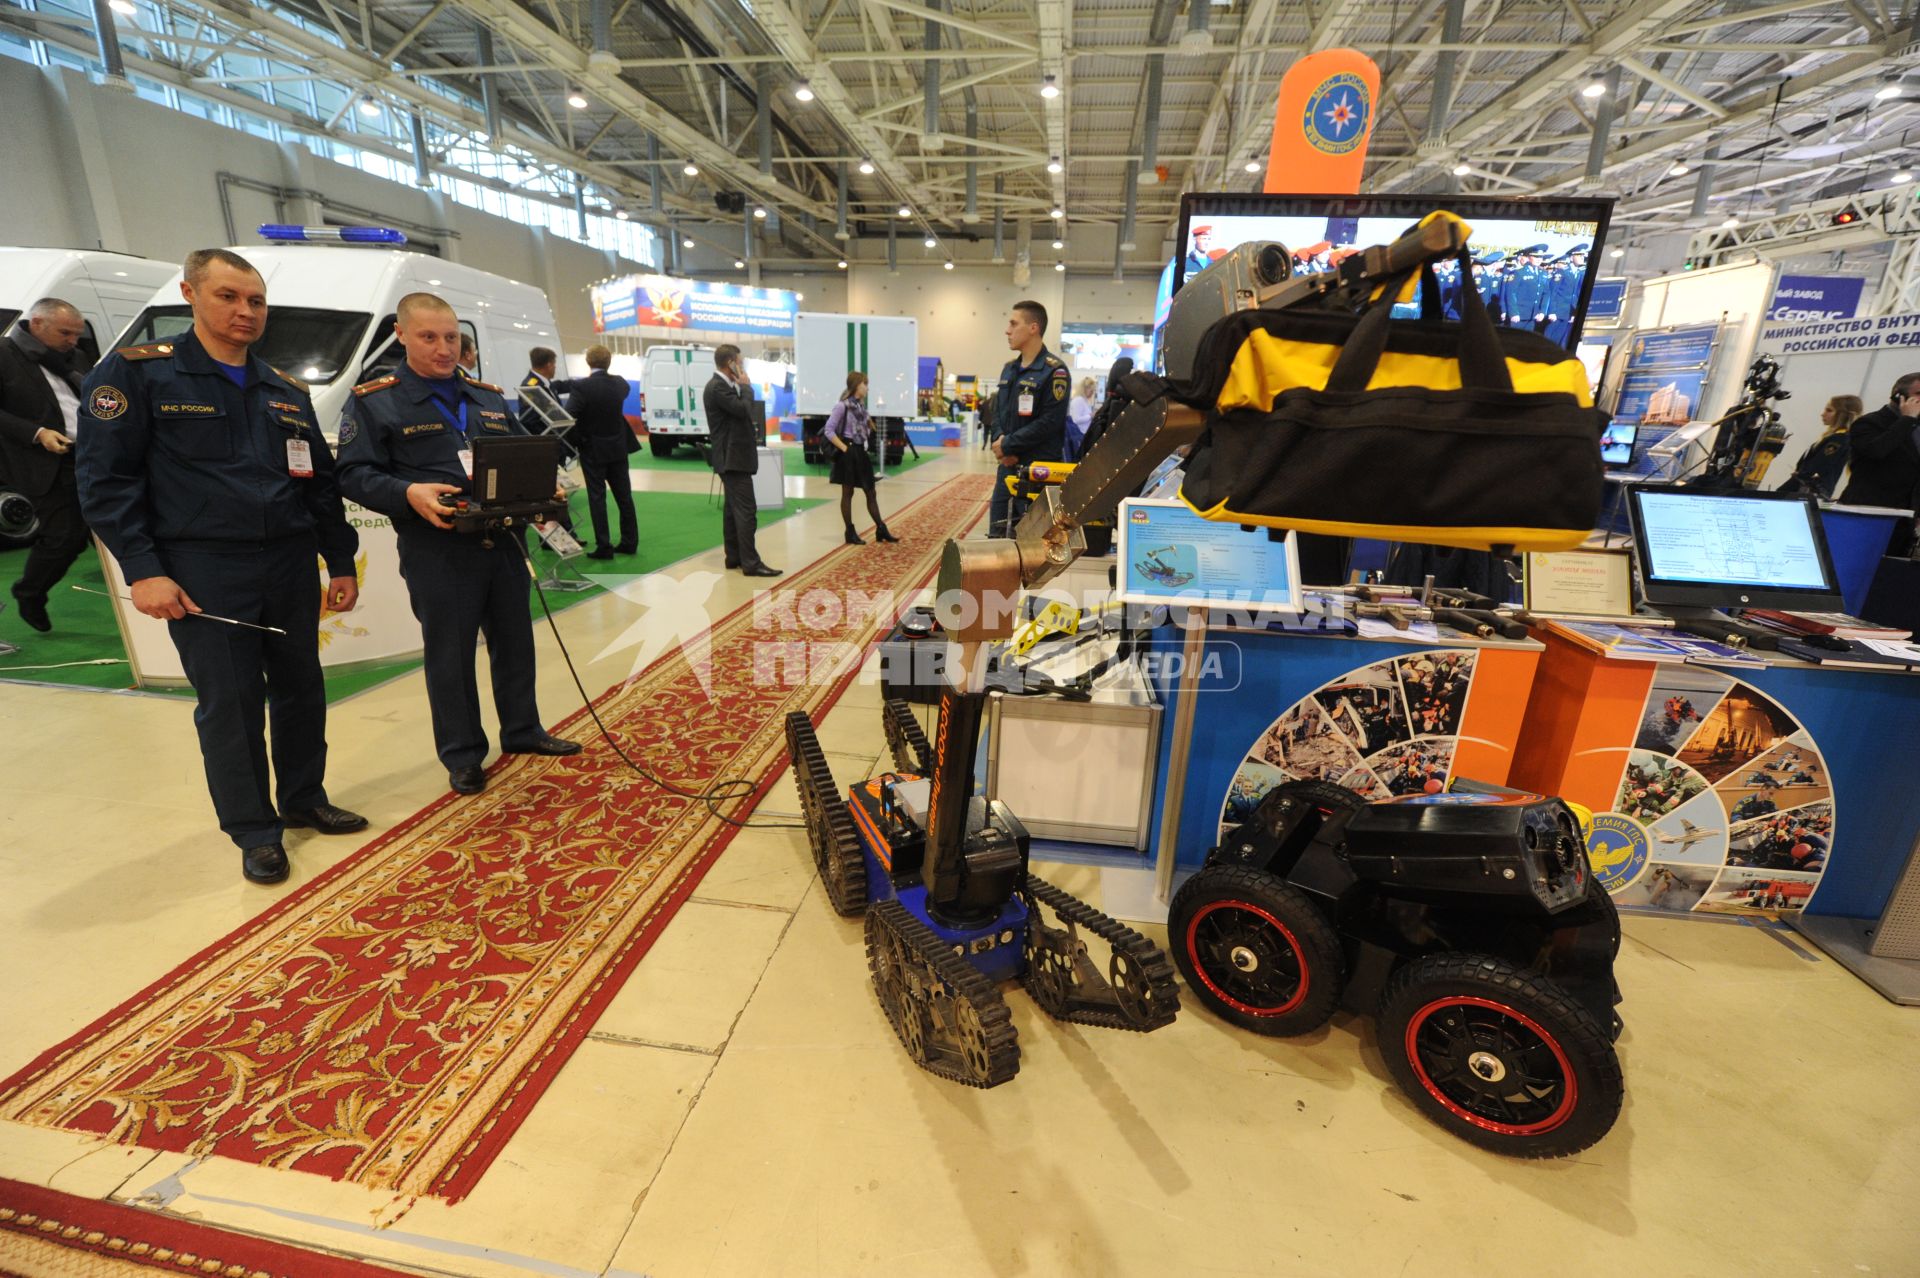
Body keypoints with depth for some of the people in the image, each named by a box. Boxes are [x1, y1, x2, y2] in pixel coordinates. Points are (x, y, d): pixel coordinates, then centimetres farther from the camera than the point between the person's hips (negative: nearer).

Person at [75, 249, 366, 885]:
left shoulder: (286, 391, 13)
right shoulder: (136, 372, -1)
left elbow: (322, 484, 15)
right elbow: (104, 479, -6)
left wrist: (342, 563, 11)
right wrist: (143, 570, -13)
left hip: (291, 568, 5)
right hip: (205, 576, -4)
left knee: (302, 690, 12)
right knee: (230, 706, 1)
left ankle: (304, 799, 30)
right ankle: (255, 833, 15)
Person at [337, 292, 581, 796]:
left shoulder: (490, 398, 15)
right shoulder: (375, 401, -1)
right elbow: (354, 474, -5)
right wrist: (408, 494, -24)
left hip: (503, 542, 5)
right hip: (437, 553, -5)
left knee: (515, 642, 14)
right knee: (450, 656, 4)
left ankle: (522, 731, 31)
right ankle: (462, 755, 17)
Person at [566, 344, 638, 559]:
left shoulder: (581, 386, -16)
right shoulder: (620, 383, -1)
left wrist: (575, 439, -3)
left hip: (592, 450, -4)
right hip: (618, 447, 4)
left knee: (597, 497, 0)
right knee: (624, 495, 10)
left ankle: (604, 546, 0)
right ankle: (630, 542, 15)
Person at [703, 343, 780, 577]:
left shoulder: (722, 386, 16)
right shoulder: (717, 387, -16)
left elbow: (741, 411, 22)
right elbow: (744, 410, -21)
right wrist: (744, 385, -11)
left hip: (732, 456, 11)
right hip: (733, 458, -11)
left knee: (733, 509, 13)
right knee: (746, 511, -12)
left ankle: (734, 556, 19)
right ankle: (750, 563, -11)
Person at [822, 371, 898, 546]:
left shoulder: (861, 405, 11)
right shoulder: (842, 406, -12)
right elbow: (829, 431, -15)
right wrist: (844, 448, -17)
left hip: (861, 452, 8)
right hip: (849, 454, -8)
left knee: (870, 492, 9)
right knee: (847, 493, 2)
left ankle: (881, 530, 15)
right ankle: (850, 533, 9)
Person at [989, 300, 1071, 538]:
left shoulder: (1054, 371, -9)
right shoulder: (1010, 369, 15)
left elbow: (1050, 422, -17)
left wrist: (1008, 445, -13)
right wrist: (999, 441, -6)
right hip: (1008, 466, 8)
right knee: (999, 534, 12)